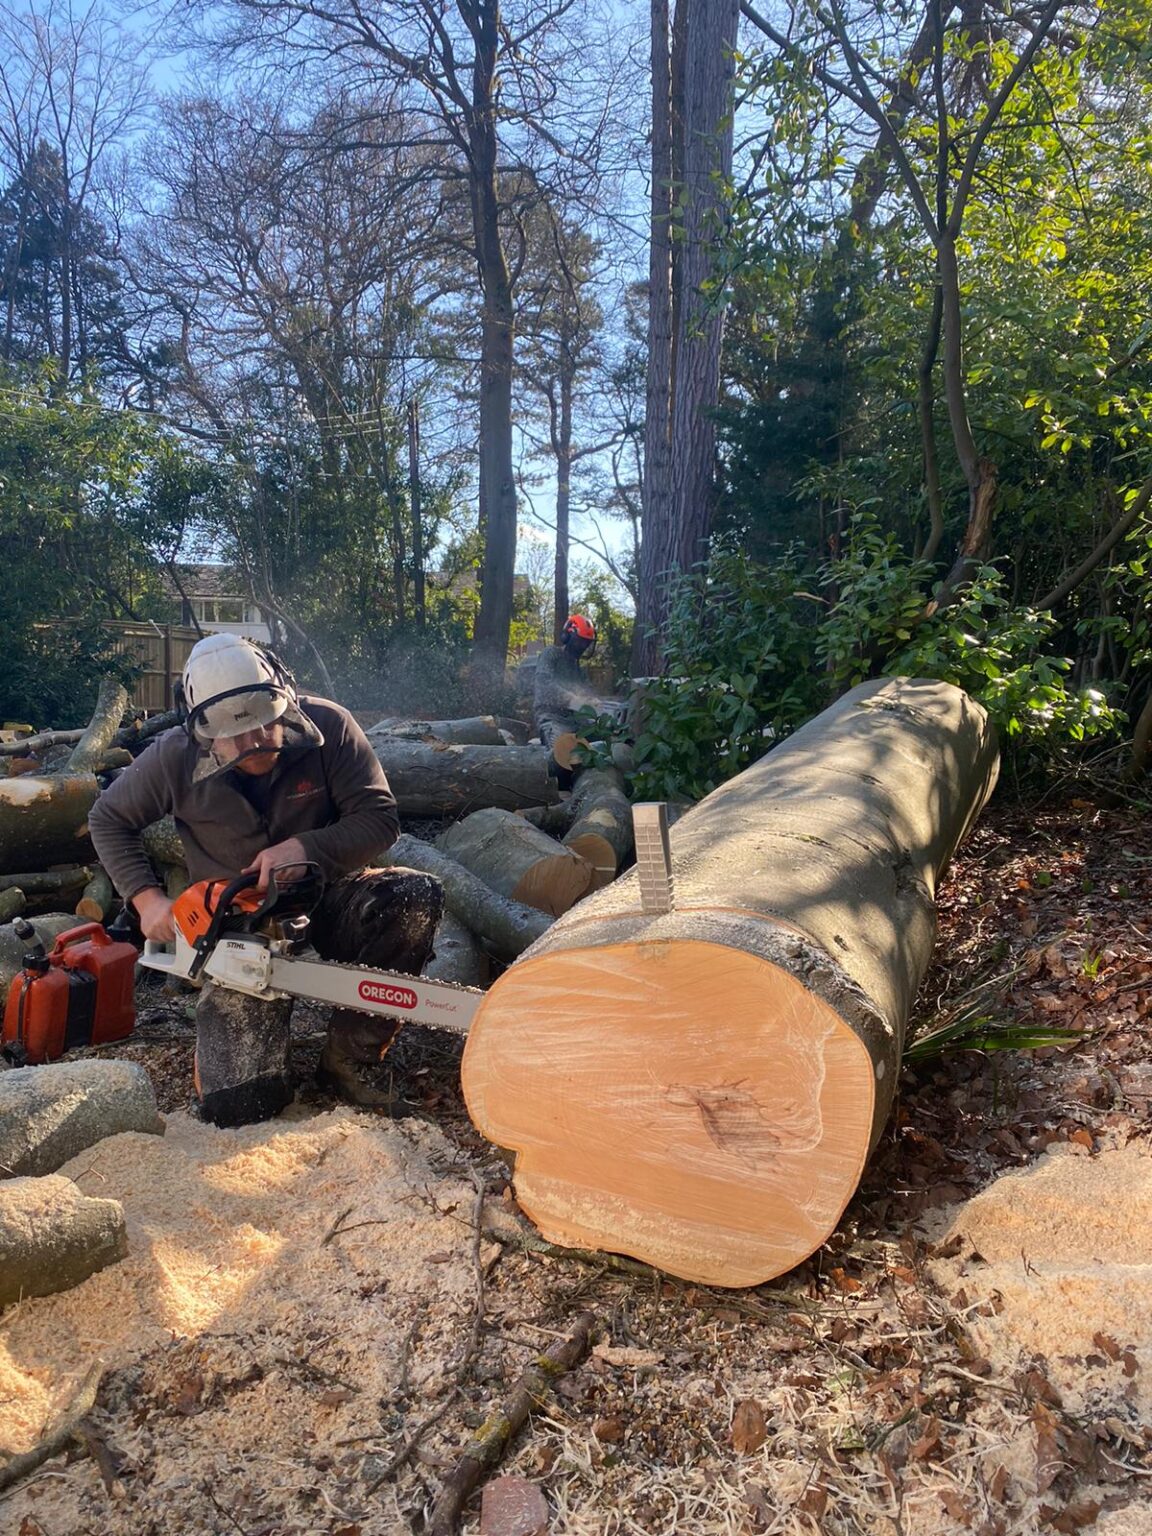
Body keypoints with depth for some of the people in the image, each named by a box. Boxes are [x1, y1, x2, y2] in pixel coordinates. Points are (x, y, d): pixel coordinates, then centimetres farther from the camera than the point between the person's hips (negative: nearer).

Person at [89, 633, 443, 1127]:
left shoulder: (327, 726, -16)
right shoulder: (175, 758, -13)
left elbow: (380, 819, -15)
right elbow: (108, 820, 5)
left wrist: (305, 846, -30)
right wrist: (146, 898, -7)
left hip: (327, 904, 1)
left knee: (417, 897, -32)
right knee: (236, 1104, -16)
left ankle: (348, 1058, -15)